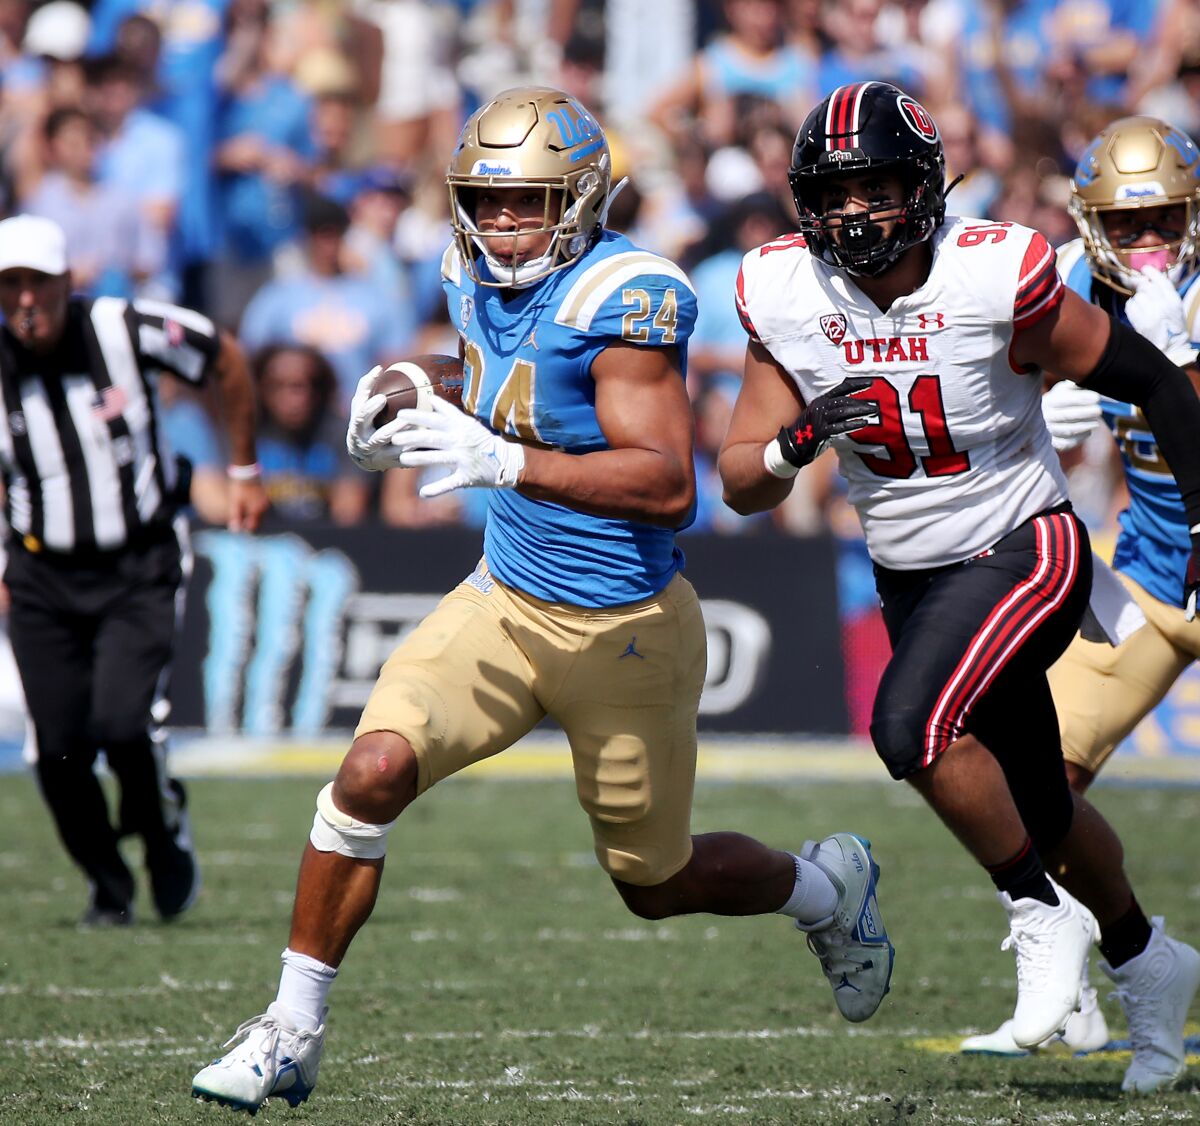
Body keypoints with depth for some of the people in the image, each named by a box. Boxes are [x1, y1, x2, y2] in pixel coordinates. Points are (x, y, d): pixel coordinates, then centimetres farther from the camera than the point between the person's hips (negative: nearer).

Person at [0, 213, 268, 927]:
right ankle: (109, 886, 23)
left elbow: (228, 362, 5)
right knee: (60, 751, -2)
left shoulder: (127, 331, -14)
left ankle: (165, 828, 13)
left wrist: (246, 472, 12)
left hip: (138, 571, -2)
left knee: (121, 723, -19)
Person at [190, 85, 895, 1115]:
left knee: (656, 885, 12)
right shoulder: (478, 279, 1)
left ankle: (830, 888, 42)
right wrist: (406, 433, -1)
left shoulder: (623, 298, -23)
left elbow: (667, 485, -30)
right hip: (507, 598, 6)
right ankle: (293, 1032, -7)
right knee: (372, 772, -16)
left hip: (625, 631, -6)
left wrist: (503, 460, -37)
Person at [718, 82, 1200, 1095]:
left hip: (1024, 554, -6)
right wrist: (799, 442, -26)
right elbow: (742, 485, -4)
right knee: (1037, 810, 16)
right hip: (911, 580, 6)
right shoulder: (786, 300, -9)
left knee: (913, 723, -29)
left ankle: (1044, 915, -8)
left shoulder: (996, 280, -22)